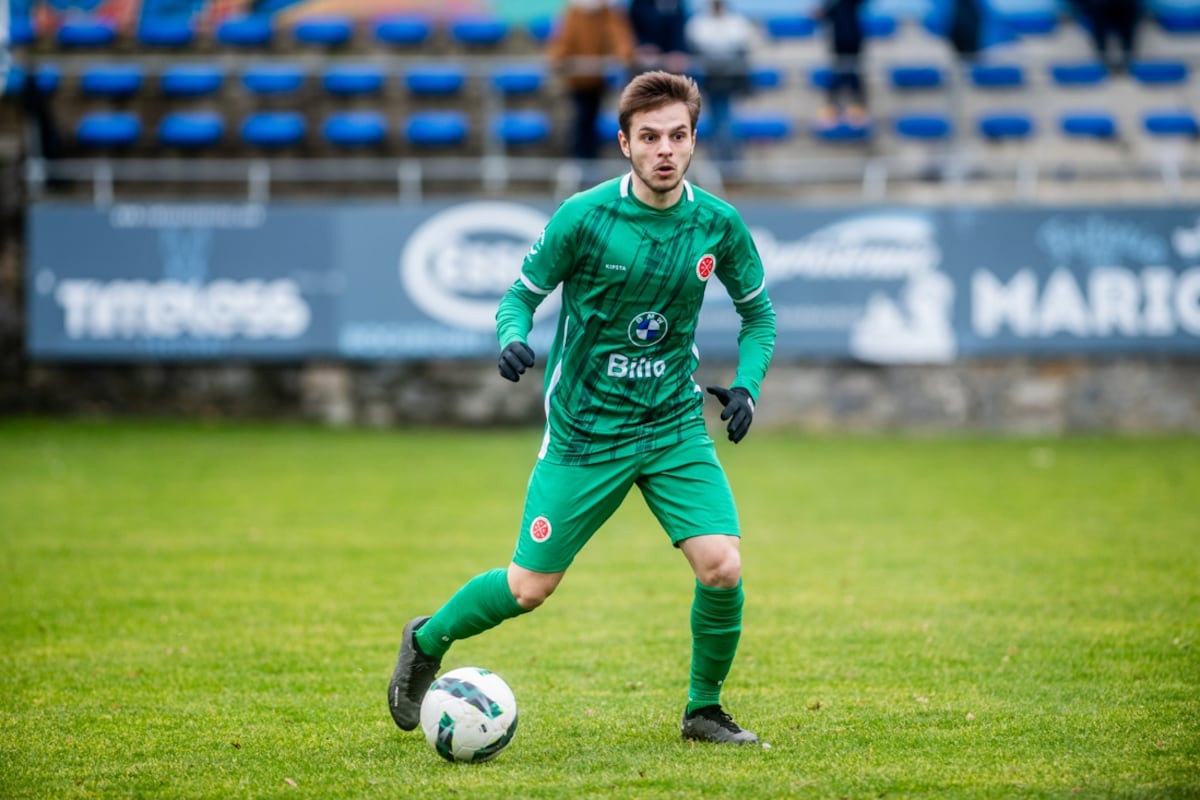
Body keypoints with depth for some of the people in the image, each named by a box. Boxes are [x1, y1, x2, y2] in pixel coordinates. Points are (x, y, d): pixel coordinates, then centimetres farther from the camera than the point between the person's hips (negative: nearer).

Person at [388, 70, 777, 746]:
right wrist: (514, 338, -24)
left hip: (675, 426, 2)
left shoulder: (718, 224, -4)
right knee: (529, 589, 1)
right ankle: (427, 643, 31)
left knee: (722, 566, -16)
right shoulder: (584, 217, -13)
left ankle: (705, 710, 8)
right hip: (585, 430, -2)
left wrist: (747, 385, -5)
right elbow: (522, 295, -2)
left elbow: (758, 311, 11)